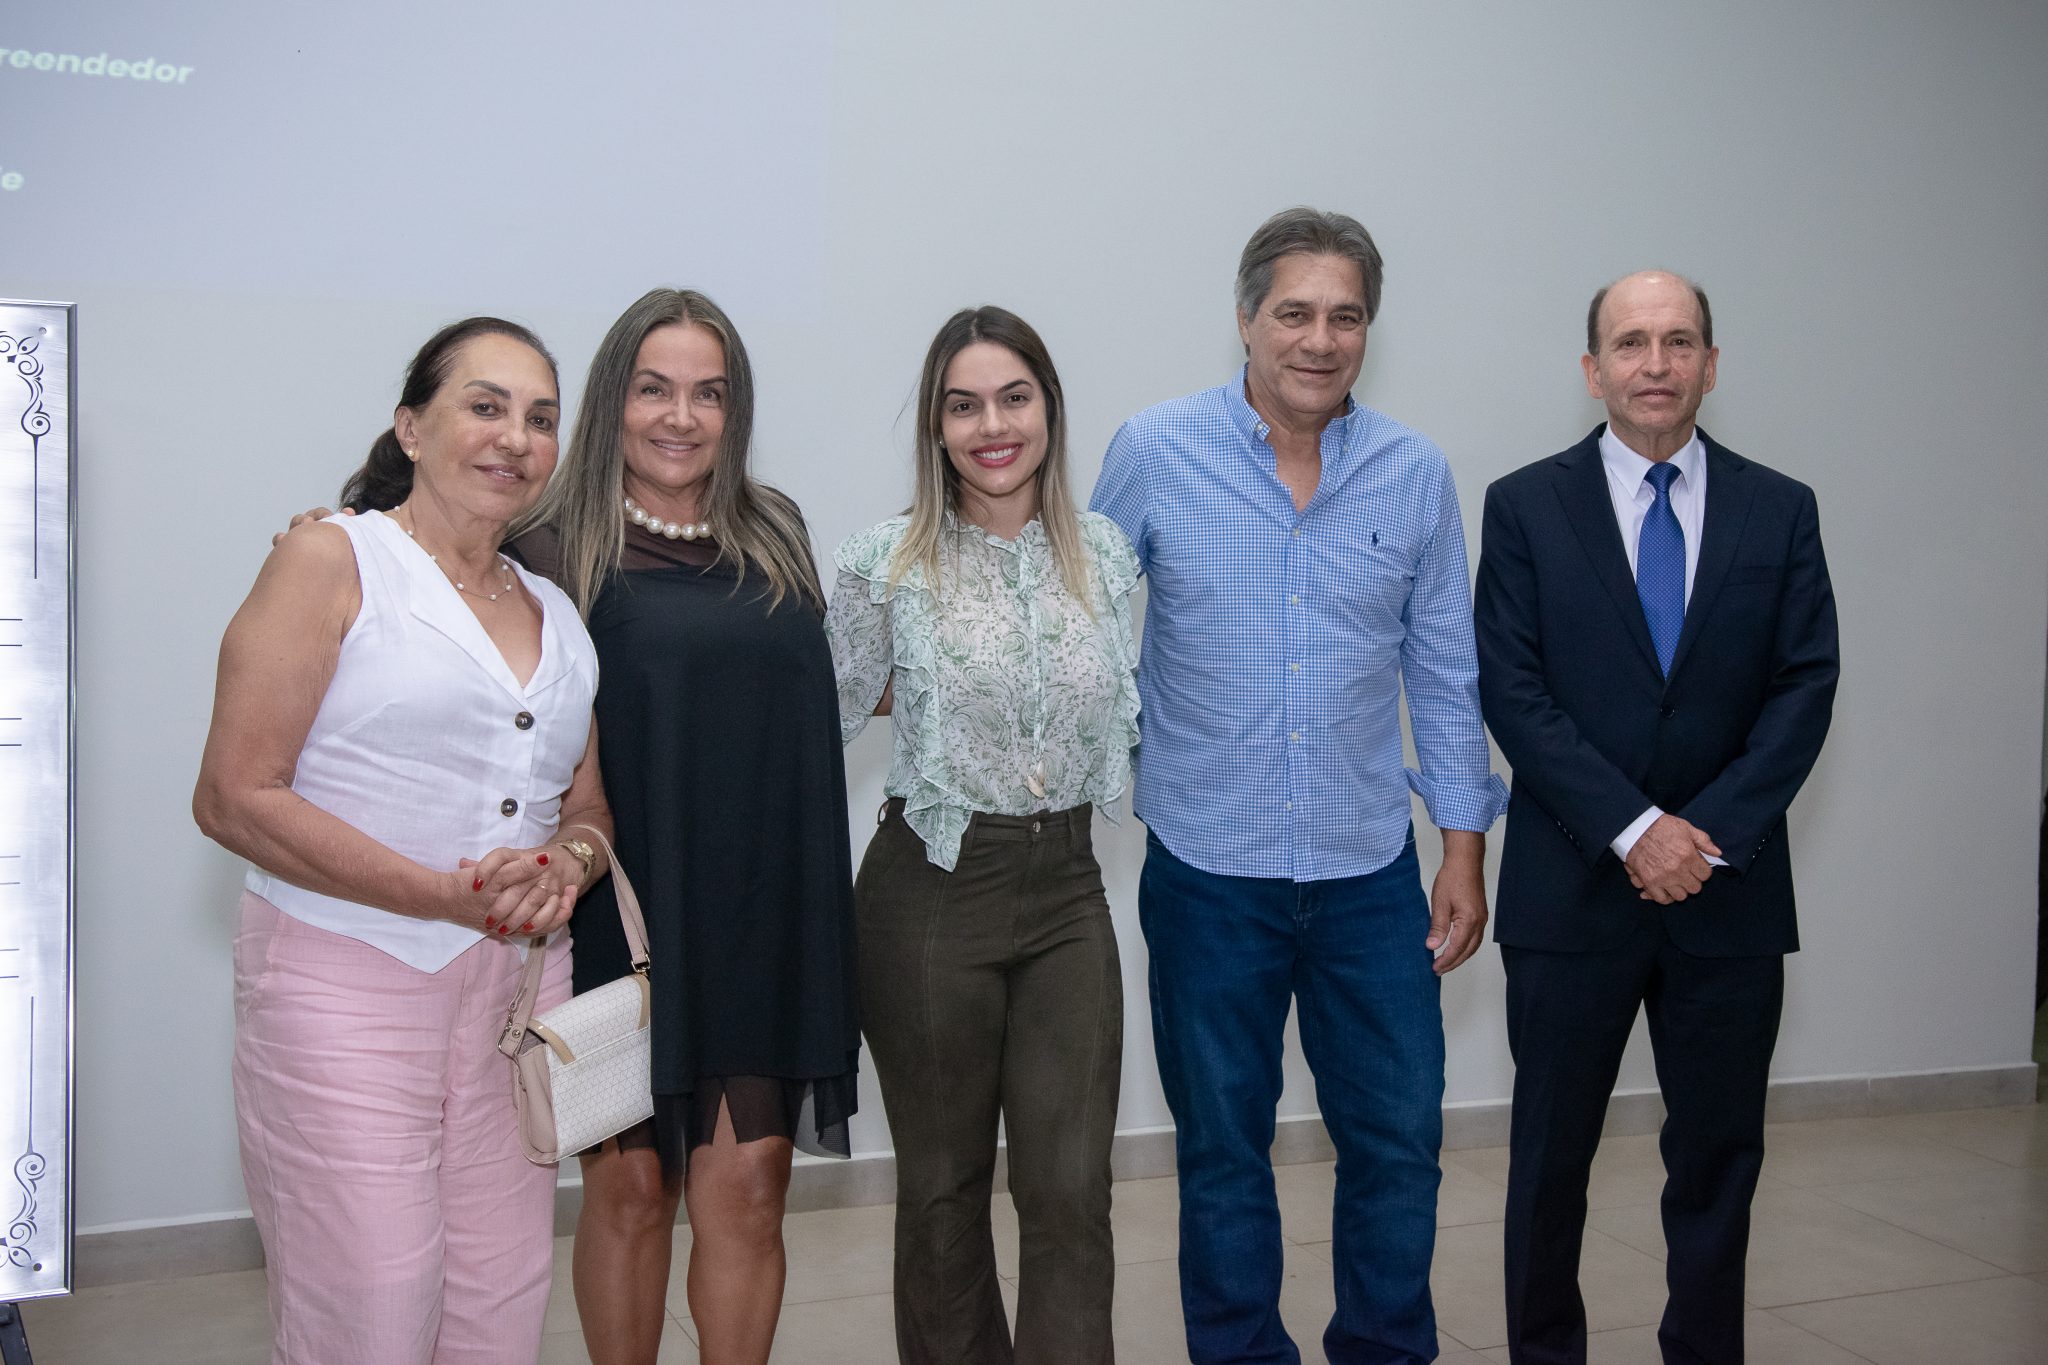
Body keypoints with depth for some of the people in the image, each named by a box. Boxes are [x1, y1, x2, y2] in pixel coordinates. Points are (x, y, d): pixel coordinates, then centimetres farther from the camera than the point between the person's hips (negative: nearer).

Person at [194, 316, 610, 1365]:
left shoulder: (554, 612, 15)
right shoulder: (331, 560, -3)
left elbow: (588, 806, 22)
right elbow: (234, 798, -10)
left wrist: (566, 867, -4)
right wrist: (449, 894, -18)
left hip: (515, 987, 6)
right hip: (345, 990, -5)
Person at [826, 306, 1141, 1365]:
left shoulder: (1104, 553, 4)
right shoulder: (886, 562, -6)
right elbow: (830, 716, 5)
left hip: (1066, 888, 2)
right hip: (931, 892, -2)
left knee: (1071, 1188, -2)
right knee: (941, 1186, 10)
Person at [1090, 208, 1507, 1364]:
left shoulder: (1416, 475, 1)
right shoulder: (1155, 453, -5)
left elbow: (1445, 669, 7)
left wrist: (1465, 850, 6)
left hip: (1369, 871, 2)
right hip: (1209, 872, -1)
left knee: (1401, 1139, 8)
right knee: (1222, 1150, 11)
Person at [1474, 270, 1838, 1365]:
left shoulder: (1780, 512, 5)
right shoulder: (1526, 506, 0)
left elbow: (1805, 688, 0)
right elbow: (1512, 693, -7)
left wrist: (1709, 830, -12)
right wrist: (1633, 828, -15)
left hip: (1731, 889, 2)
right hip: (1573, 890, -1)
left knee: (1720, 1150, 11)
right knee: (1551, 1150, 9)